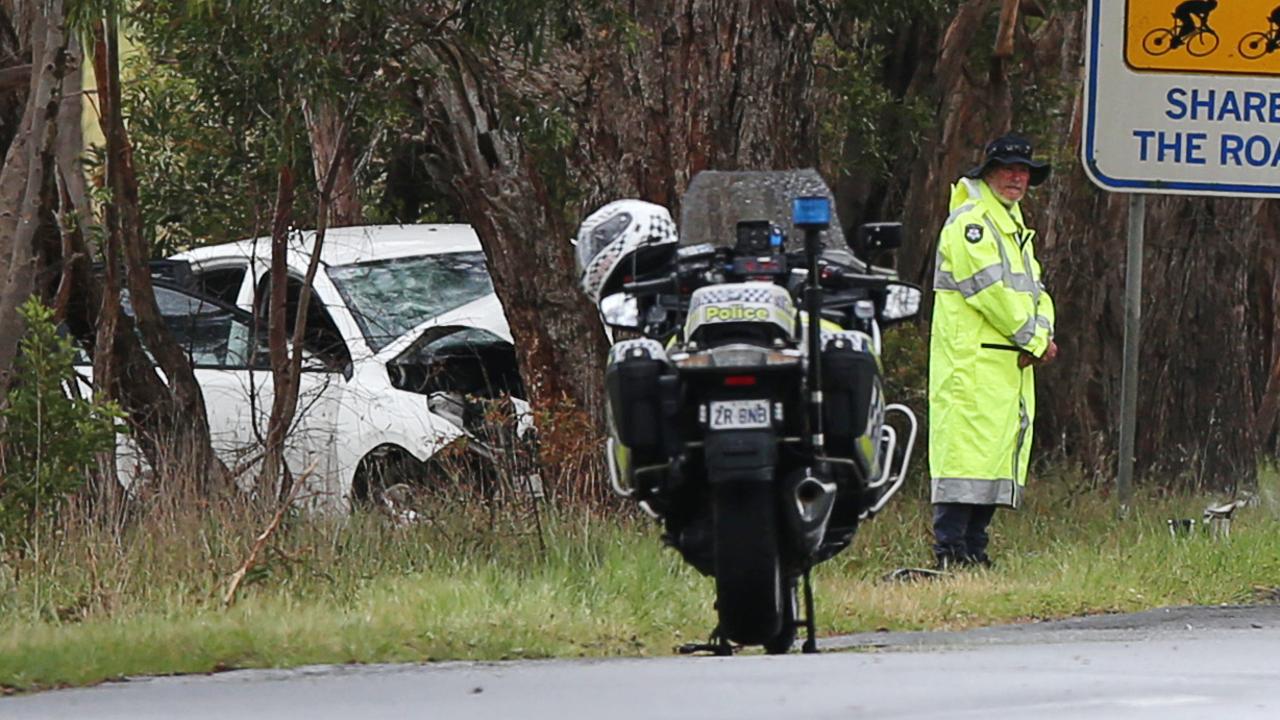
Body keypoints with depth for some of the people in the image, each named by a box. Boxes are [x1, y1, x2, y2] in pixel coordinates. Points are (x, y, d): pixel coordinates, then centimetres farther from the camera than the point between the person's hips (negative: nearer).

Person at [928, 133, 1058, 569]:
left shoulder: (1013, 228, 23)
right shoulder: (970, 223, -7)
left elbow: (1032, 289, 19)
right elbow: (992, 289, -15)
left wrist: (1042, 335, -1)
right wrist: (1033, 338, -9)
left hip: (1013, 364, 10)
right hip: (972, 364, -10)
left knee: (1000, 451, 7)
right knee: (967, 449, -14)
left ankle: (974, 547, 10)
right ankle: (950, 549, -16)